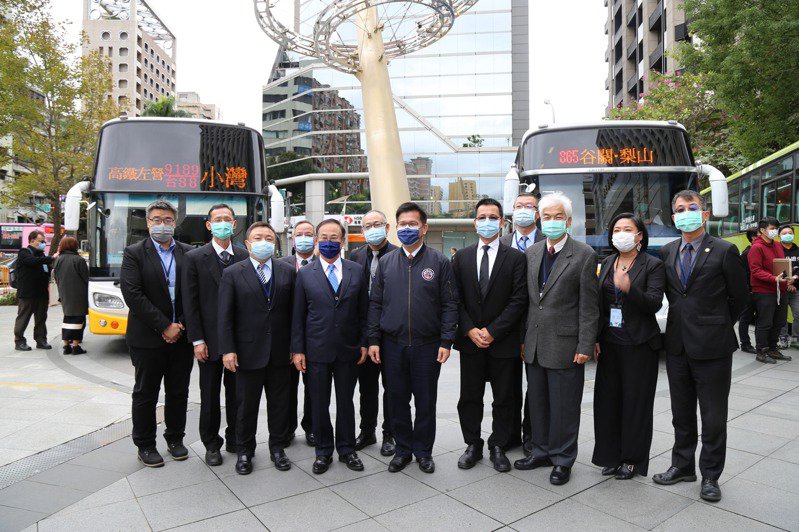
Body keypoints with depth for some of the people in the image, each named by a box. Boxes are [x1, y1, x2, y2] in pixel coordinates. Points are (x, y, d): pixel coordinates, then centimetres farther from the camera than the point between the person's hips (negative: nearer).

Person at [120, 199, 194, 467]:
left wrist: (181, 325, -8)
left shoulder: (188, 253, 5)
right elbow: (133, 295, -14)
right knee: (145, 394, 10)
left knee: (179, 392, 13)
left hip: (181, 335, 3)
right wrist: (164, 326, -16)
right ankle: (145, 445, 24)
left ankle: (175, 438, 29)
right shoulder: (134, 253, -4)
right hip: (148, 338, -3)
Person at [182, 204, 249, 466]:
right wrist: (197, 340, -9)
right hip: (210, 339, -2)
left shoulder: (245, 256, 4)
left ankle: (235, 439, 28)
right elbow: (190, 302, -5)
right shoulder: (195, 257, -3)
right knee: (210, 395, 9)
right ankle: (212, 445, 25)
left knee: (237, 393, 12)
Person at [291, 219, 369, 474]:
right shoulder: (305, 274, 1)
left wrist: (364, 343, 0)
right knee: (319, 404, 10)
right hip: (317, 350, 0)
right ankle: (323, 451, 27)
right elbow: (298, 316, 1)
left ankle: (346, 449, 29)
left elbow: (363, 311, 5)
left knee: (345, 401, 12)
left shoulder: (357, 271, 3)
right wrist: (297, 350, -2)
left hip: (348, 349, 1)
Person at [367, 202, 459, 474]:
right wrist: (373, 340, 2)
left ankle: (423, 451, 27)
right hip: (393, 345, 2)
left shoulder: (439, 262, -1)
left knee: (426, 402, 9)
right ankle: (403, 449, 28)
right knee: (397, 400, 11)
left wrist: (446, 341, -8)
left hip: (427, 346, -2)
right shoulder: (386, 262, 7)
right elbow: (375, 303, 8)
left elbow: (450, 305, -2)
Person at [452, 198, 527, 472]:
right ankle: (473, 445, 27)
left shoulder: (515, 257, -2)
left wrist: (492, 331, -13)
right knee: (469, 398, 11)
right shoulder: (462, 257, 6)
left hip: (503, 341, -2)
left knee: (504, 399, 10)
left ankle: (498, 447, 27)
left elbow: (519, 300, -8)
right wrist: (469, 330, -9)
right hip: (470, 340, 2)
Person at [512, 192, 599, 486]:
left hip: (565, 345, -5)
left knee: (564, 406, 6)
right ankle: (542, 451, 33)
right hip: (534, 345, 5)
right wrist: (523, 338, 9)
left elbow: (589, 306, -8)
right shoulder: (532, 253, 9)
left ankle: (562, 459, 22)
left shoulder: (584, 255, -7)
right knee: (537, 402, 16)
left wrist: (585, 346, -12)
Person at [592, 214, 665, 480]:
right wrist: (595, 338, 7)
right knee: (608, 400, 9)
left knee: (635, 402, 4)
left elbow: (654, 303, -17)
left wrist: (628, 288, -34)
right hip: (610, 344, 5)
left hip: (639, 345, -5)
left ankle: (632, 459, 19)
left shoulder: (653, 265, -5)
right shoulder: (607, 263, 10)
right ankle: (611, 456, 24)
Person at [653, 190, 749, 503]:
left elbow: (739, 298, 0)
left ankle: (710, 476, 22)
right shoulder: (666, 253, 7)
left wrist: (717, 326, 6)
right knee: (681, 412, 16)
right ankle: (682, 466, 31)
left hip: (712, 347, -4)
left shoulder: (724, 251, -7)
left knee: (713, 415, 7)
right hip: (678, 345, 5)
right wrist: (684, 320, 10)